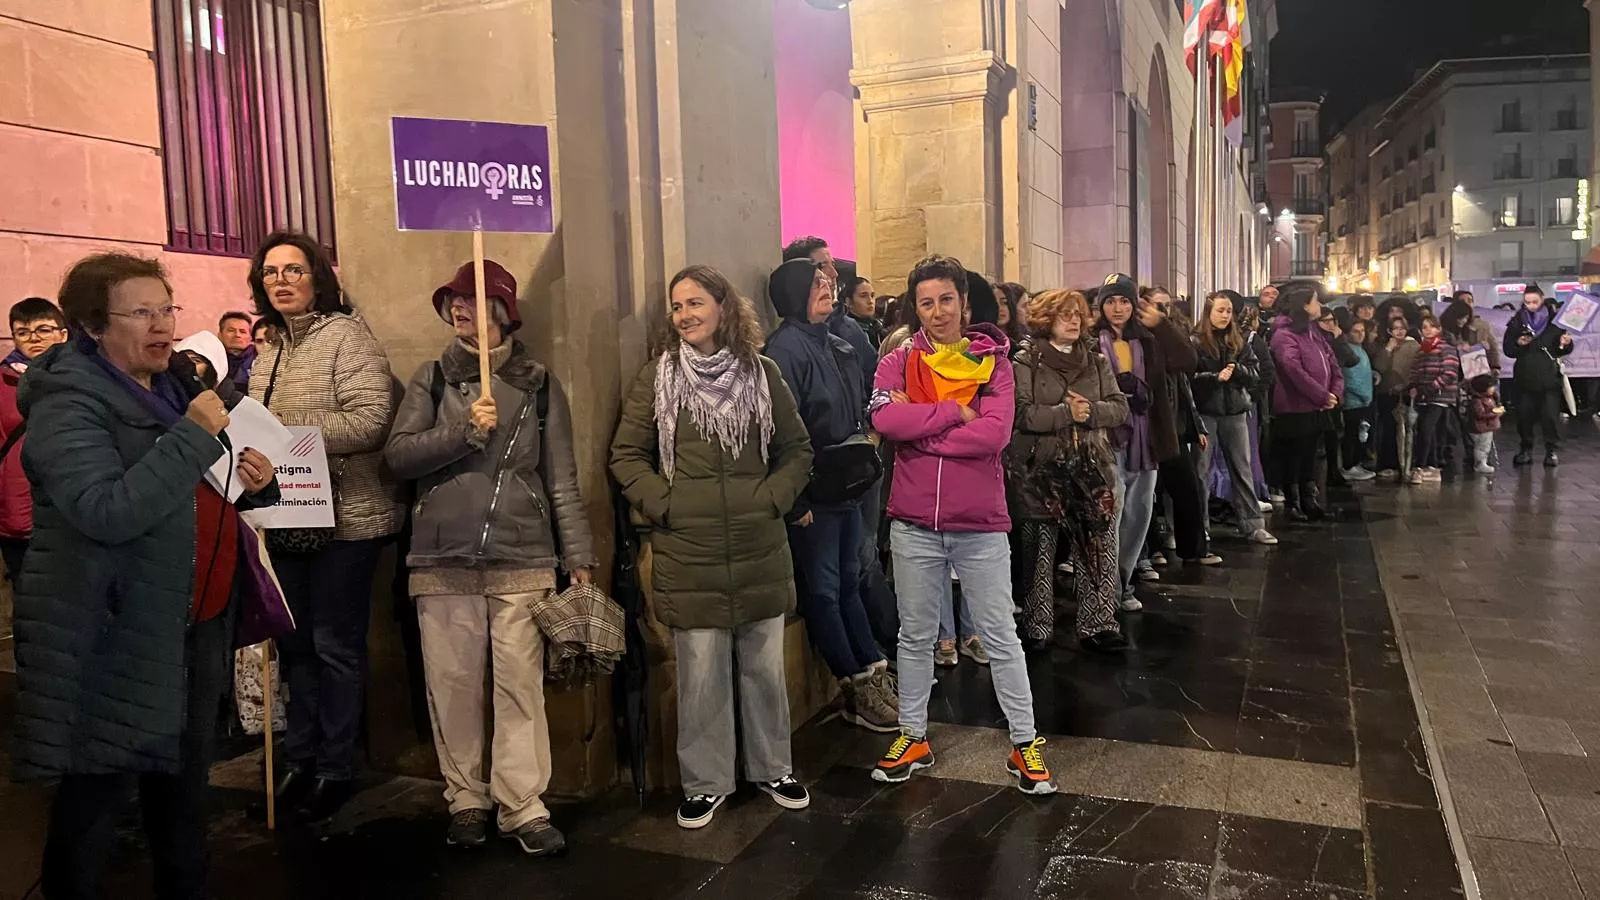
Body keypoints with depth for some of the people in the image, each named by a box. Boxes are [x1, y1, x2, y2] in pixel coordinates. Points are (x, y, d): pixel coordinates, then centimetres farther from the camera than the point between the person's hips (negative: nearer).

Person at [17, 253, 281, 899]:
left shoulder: (176, 382, 11)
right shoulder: (68, 403, -14)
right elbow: (108, 511, -29)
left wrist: (255, 481, 2)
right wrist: (195, 434, -26)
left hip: (200, 622, 8)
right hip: (117, 637, -8)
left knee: (186, 777, 20)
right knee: (97, 791, 3)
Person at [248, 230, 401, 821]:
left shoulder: (345, 335, -9)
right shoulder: (270, 349, 14)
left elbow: (371, 420, -21)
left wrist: (290, 436, -23)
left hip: (342, 518, -7)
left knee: (336, 645, 3)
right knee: (295, 643, 16)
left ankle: (335, 769, 17)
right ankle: (298, 760, 30)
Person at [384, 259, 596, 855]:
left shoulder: (538, 383, 7)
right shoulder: (432, 379, 10)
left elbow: (562, 478, 6)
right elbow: (397, 456, 0)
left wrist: (578, 555, 1)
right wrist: (464, 431, -13)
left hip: (522, 560, -1)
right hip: (443, 560, 1)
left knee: (520, 685, -3)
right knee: (452, 686, 5)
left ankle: (523, 807, 6)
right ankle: (466, 800, 20)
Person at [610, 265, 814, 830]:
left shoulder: (761, 373, 4)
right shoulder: (658, 376, 2)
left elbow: (797, 450, 9)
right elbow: (626, 455, 4)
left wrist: (774, 498, -4)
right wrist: (663, 504, -7)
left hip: (760, 551, 1)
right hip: (688, 556, -1)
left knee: (764, 667, 12)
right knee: (700, 674, 4)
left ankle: (772, 768, 31)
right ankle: (706, 782, 22)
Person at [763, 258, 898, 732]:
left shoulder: (839, 346, 12)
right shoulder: (786, 348, -15)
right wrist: (796, 502, -21)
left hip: (847, 488, 9)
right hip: (813, 495, -8)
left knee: (849, 581, 15)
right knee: (823, 591, 3)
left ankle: (873, 676, 23)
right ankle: (858, 690, 12)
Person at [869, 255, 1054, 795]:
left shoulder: (993, 363, -1)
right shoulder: (899, 363, 1)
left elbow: (995, 434, -17)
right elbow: (885, 419, -19)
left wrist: (919, 428, -15)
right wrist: (955, 411, -17)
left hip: (981, 526, -1)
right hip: (914, 525, 1)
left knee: (1001, 638, 8)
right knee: (915, 636, 15)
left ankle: (1024, 743, 22)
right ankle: (913, 737, 30)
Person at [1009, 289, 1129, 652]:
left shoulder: (1096, 362, 13)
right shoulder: (1026, 362, -3)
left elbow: (1120, 407, 5)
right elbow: (1022, 414, -15)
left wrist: (1091, 411, -13)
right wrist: (1067, 413, -17)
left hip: (1091, 468, 4)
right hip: (1040, 471, -4)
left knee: (1097, 550, 1)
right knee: (1039, 552, 5)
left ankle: (1098, 625, 12)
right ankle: (1036, 628, 17)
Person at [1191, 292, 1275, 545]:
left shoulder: (1239, 341, 9)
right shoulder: (1196, 341, -5)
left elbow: (1255, 372, 6)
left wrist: (1236, 369, -13)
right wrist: (1215, 377, -22)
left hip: (1235, 411, 4)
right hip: (1205, 412, -4)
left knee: (1242, 469, 8)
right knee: (1201, 470, 3)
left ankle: (1252, 525, 14)